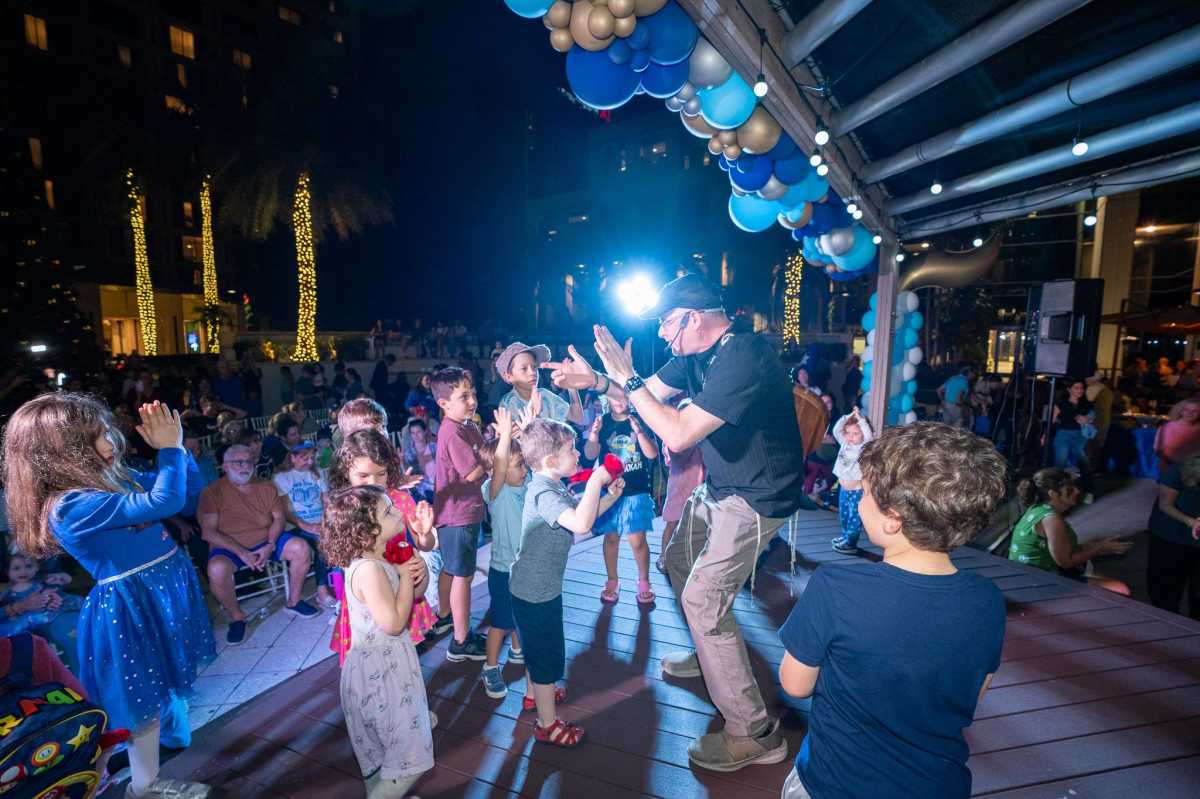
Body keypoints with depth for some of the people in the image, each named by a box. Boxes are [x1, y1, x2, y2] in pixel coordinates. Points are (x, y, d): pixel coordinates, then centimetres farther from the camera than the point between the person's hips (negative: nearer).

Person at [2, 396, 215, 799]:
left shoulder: (115, 477, 1)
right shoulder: (71, 506, -27)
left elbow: (187, 482, 10)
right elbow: (165, 501, -35)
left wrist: (174, 444, -6)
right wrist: (169, 447, -26)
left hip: (160, 590, 8)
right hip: (132, 607, -8)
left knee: (165, 679, 28)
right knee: (146, 696, 10)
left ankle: (170, 727, 53)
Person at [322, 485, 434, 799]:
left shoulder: (379, 558, 1)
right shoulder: (368, 569, -28)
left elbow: (415, 594, 11)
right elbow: (394, 623, -29)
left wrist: (421, 572, -10)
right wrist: (405, 575, -21)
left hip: (383, 664, 9)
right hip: (381, 671, -9)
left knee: (382, 749, 28)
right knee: (410, 756, 5)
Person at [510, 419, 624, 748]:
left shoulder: (553, 487, 4)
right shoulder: (544, 494, -29)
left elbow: (582, 511, 14)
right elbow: (581, 524, -44)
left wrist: (610, 495, -1)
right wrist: (595, 481, -35)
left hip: (533, 585, 10)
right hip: (537, 591, -10)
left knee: (536, 647, 29)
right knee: (548, 655, 7)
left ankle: (535, 694, 51)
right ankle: (548, 726, 25)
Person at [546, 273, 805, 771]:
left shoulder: (742, 357, -29)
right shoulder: (695, 354, 0)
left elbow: (678, 435, -33)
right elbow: (652, 393, 11)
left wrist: (625, 377, -26)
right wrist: (595, 381, -4)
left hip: (755, 497, -10)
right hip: (718, 487, 10)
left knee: (703, 599, -13)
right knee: (679, 562, 22)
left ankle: (754, 734, 4)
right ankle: (710, 657, 45)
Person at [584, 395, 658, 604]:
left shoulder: (640, 421, -3)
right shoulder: (602, 423, 1)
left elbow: (652, 454, -11)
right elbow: (590, 455, -6)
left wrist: (638, 431, -27)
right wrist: (594, 434, -26)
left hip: (636, 491, -2)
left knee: (637, 540, -3)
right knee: (611, 537, 11)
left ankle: (644, 582, 17)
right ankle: (612, 582, 27)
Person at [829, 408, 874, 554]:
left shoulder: (865, 448, -13)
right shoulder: (845, 444, 4)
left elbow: (869, 436, -31)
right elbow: (836, 430, -2)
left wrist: (860, 419, -27)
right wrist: (849, 416, -10)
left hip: (857, 490, -7)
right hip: (843, 488, 7)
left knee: (854, 517, 0)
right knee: (843, 514, 19)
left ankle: (850, 543, 7)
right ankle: (845, 536, 35)